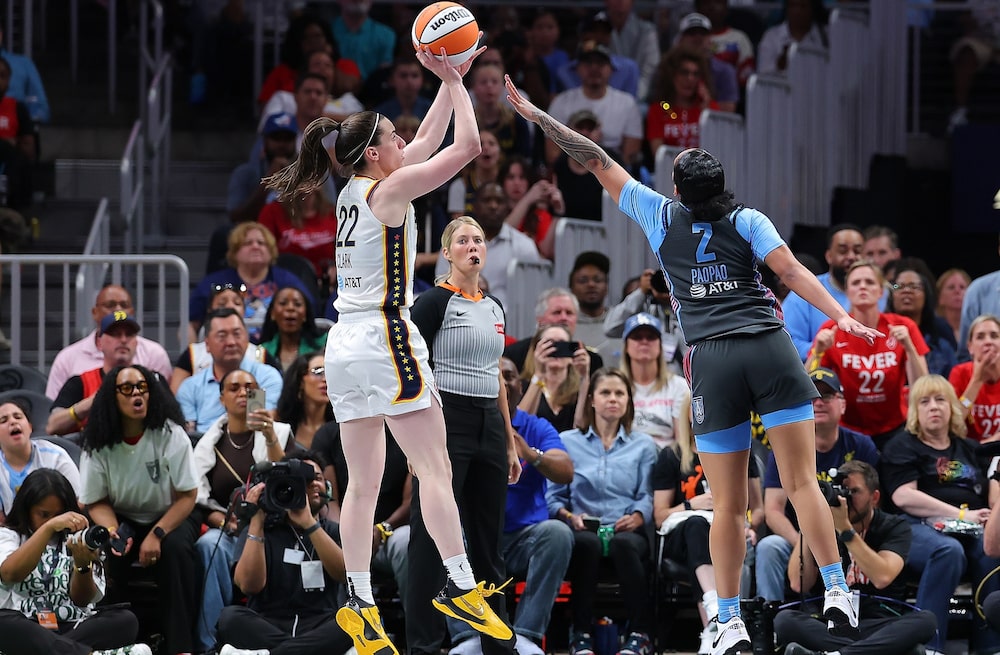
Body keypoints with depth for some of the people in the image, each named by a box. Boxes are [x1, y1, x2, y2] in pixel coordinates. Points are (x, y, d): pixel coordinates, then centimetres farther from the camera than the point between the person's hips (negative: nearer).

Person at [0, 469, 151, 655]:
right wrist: (49, 527, -21)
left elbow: (82, 600, 6)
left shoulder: (76, 541, 17)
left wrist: (83, 565, -15)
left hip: (73, 627, 3)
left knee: (125, 620, -24)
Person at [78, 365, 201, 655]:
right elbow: (96, 501, -3)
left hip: (170, 517, -1)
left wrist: (157, 535, -26)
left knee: (176, 548, -34)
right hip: (123, 518, 1)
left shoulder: (170, 435, -17)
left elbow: (187, 495, -14)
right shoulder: (98, 443, -10)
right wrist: (111, 530, -26)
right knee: (107, 550, -31)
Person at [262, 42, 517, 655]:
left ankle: (359, 603, 2)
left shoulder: (354, 190, 14)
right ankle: (460, 585, -7)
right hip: (386, 337, -8)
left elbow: (428, 143, 25)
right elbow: (467, 146, -8)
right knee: (435, 468, -5)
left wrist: (449, 81, 23)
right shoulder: (391, 188, -10)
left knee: (364, 483, 6)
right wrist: (455, 81, 3)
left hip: (346, 345, 8)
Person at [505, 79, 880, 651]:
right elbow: (792, 270, -6)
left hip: (712, 362, 0)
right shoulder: (748, 220, 9)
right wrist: (842, 317, -14)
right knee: (802, 481, -2)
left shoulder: (662, 217, 11)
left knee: (729, 503, 1)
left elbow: (598, 162, 17)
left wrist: (536, 115, 23)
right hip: (770, 348, 0)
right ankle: (837, 591, -11)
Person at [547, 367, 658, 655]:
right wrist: (570, 517, -11)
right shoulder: (567, 442, 16)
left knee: (624, 543, -38)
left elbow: (647, 496, 7)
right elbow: (553, 496, 8)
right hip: (583, 531, 0)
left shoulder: (643, 445, 18)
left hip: (626, 532, 0)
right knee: (587, 543, -38)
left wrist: (636, 517, -14)